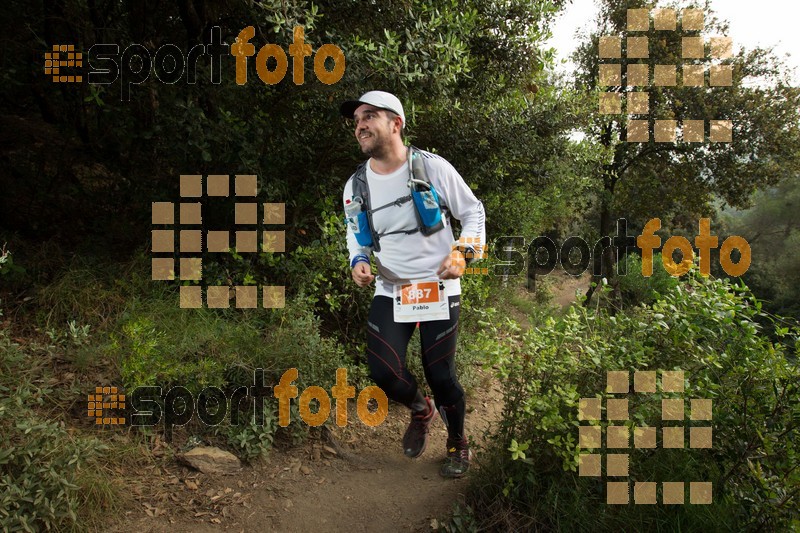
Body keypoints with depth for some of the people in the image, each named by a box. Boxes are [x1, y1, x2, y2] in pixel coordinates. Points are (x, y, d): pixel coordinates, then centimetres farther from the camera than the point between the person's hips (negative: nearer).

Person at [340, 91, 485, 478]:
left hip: (439, 289, -3)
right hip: (389, 292, 3)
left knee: (440, 376, -1)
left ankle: (458, 444, 30)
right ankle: (421, 411, 25)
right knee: (383, 372, -12)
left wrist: (463, 252, -14)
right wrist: (358, 261, -4)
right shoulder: (356, 185, 0)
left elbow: (473, 211, 1)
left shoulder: (433, 167, -10)